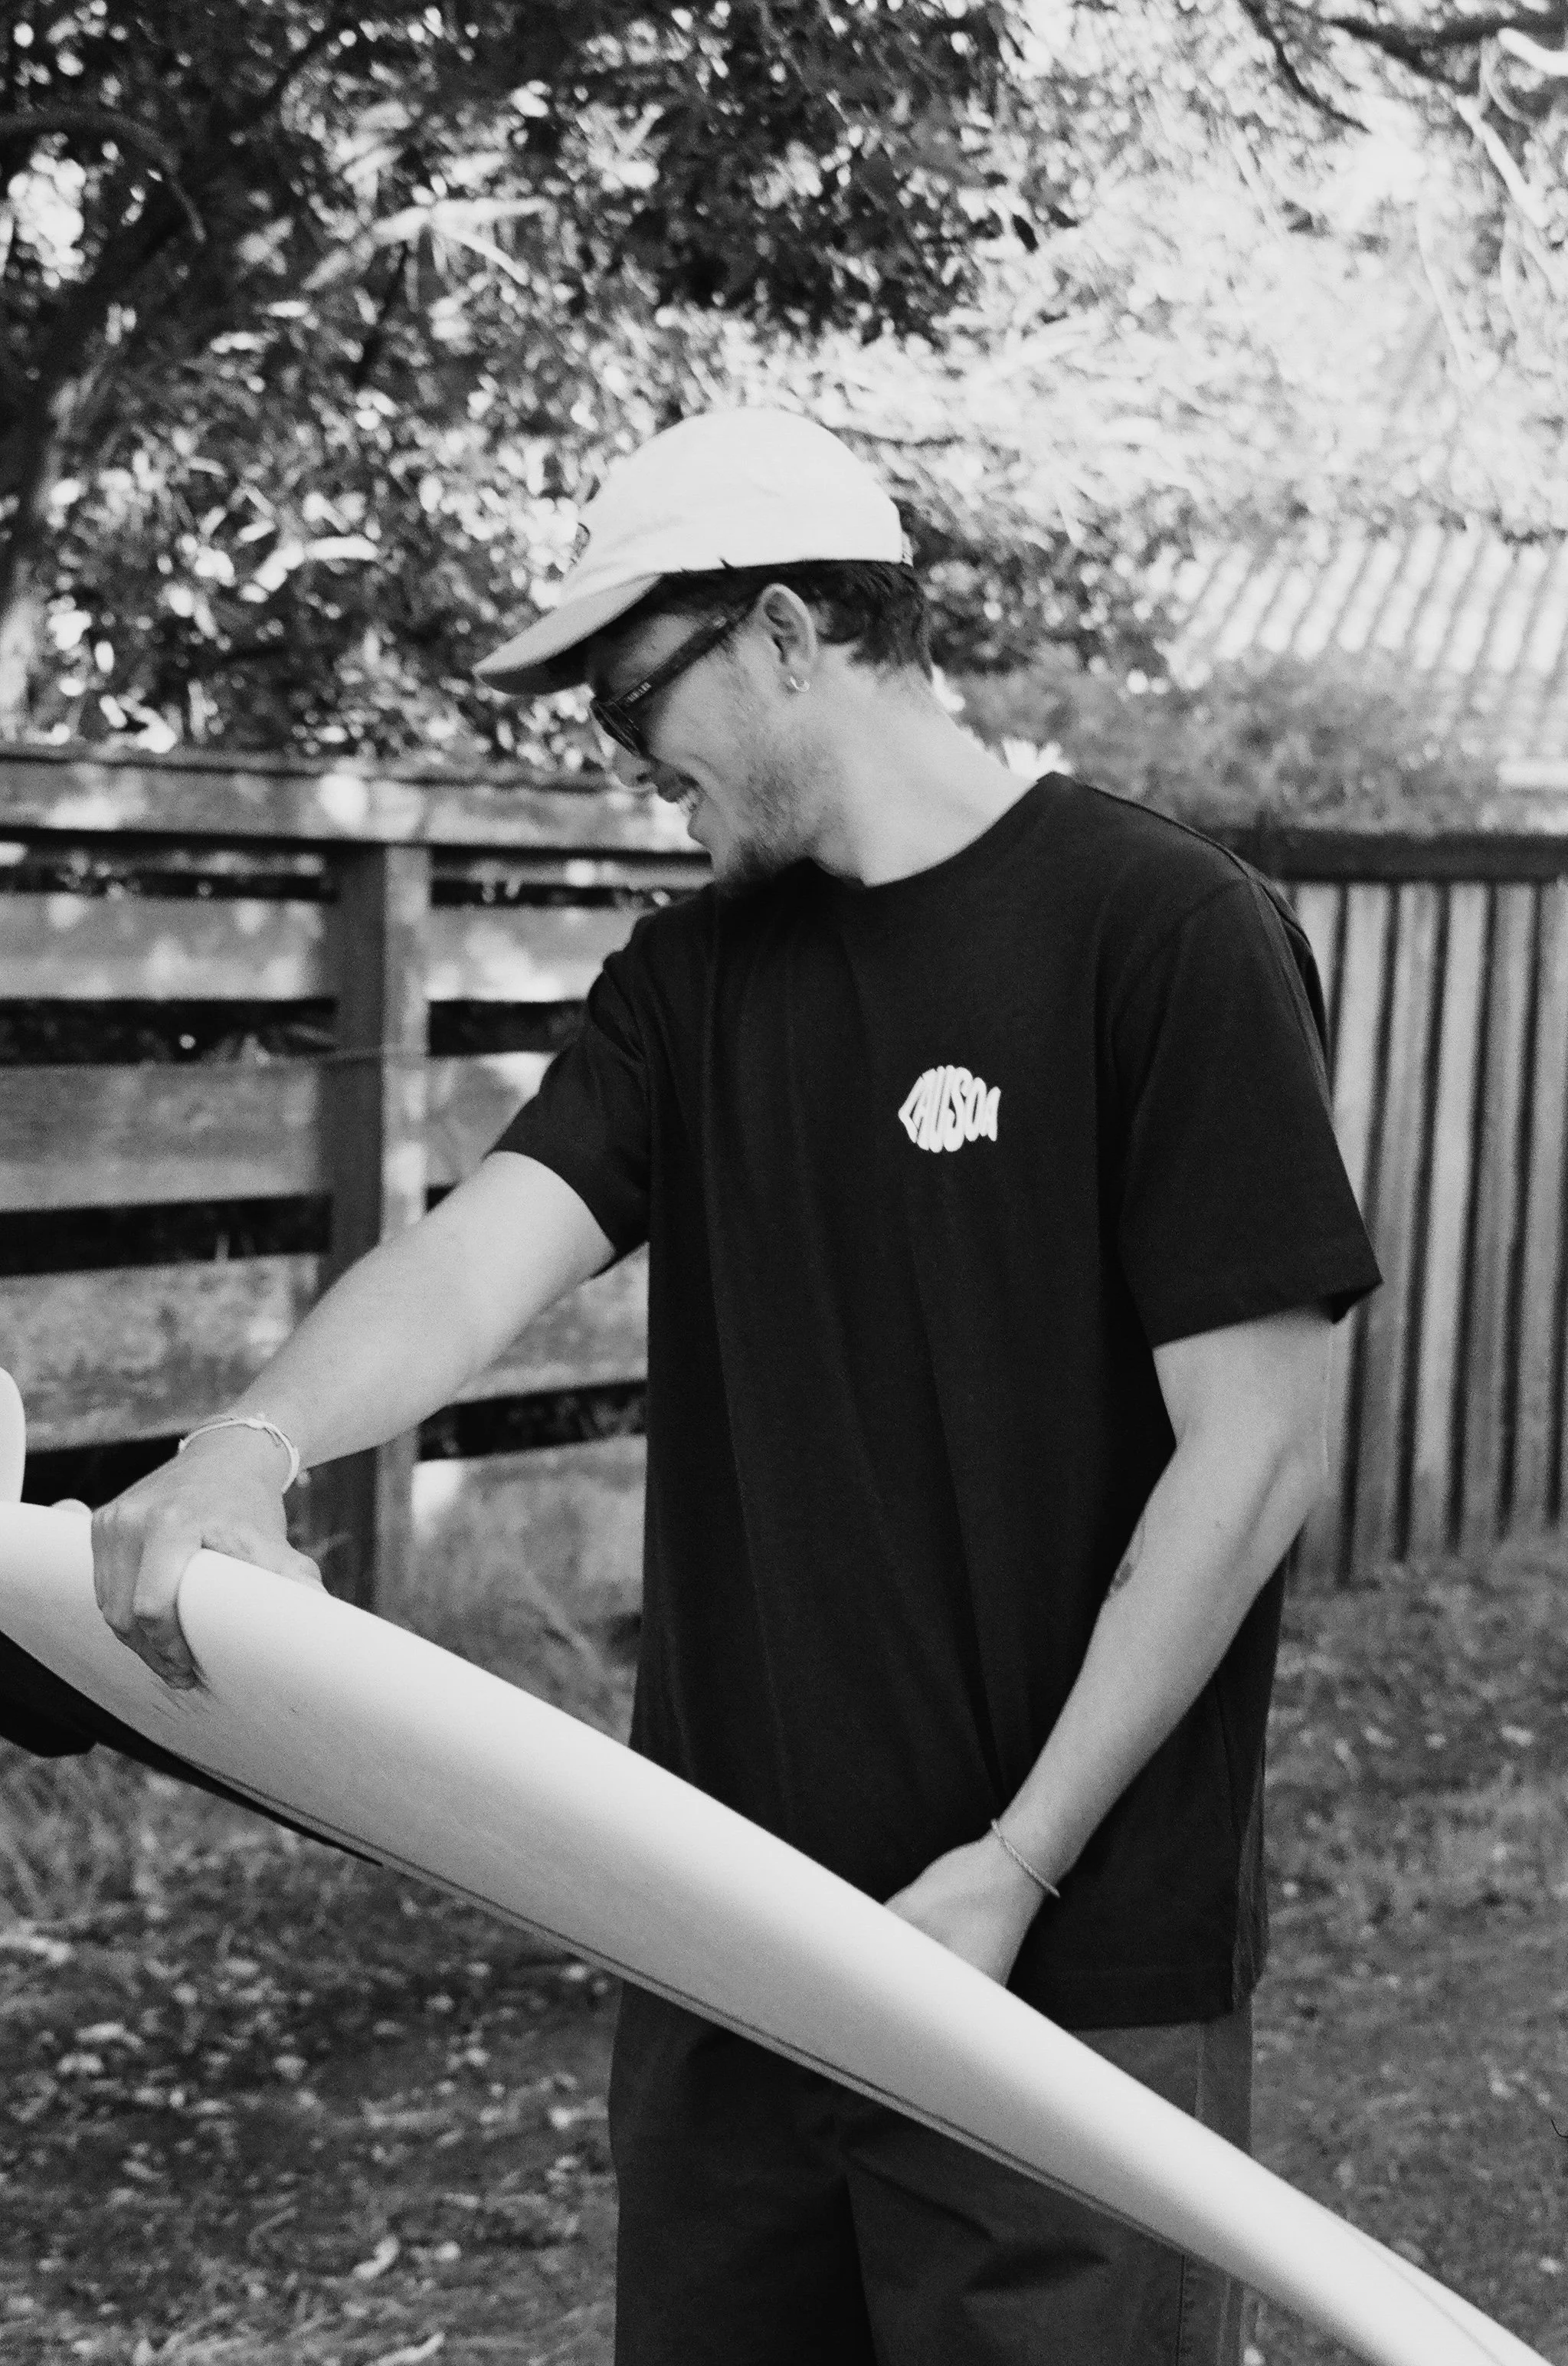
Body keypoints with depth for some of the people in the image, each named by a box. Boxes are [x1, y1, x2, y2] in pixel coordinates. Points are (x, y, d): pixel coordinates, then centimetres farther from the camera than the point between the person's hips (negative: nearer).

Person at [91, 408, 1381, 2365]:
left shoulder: (1165, 931, -10)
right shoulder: (694, 976, 9)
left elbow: (1254, 1452, -12)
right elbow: (486, 1249, -6)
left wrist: (1017, 1872, -13)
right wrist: (253, 1444, -26)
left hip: (1072, 1967, -5)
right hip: (726, 1935, 5)